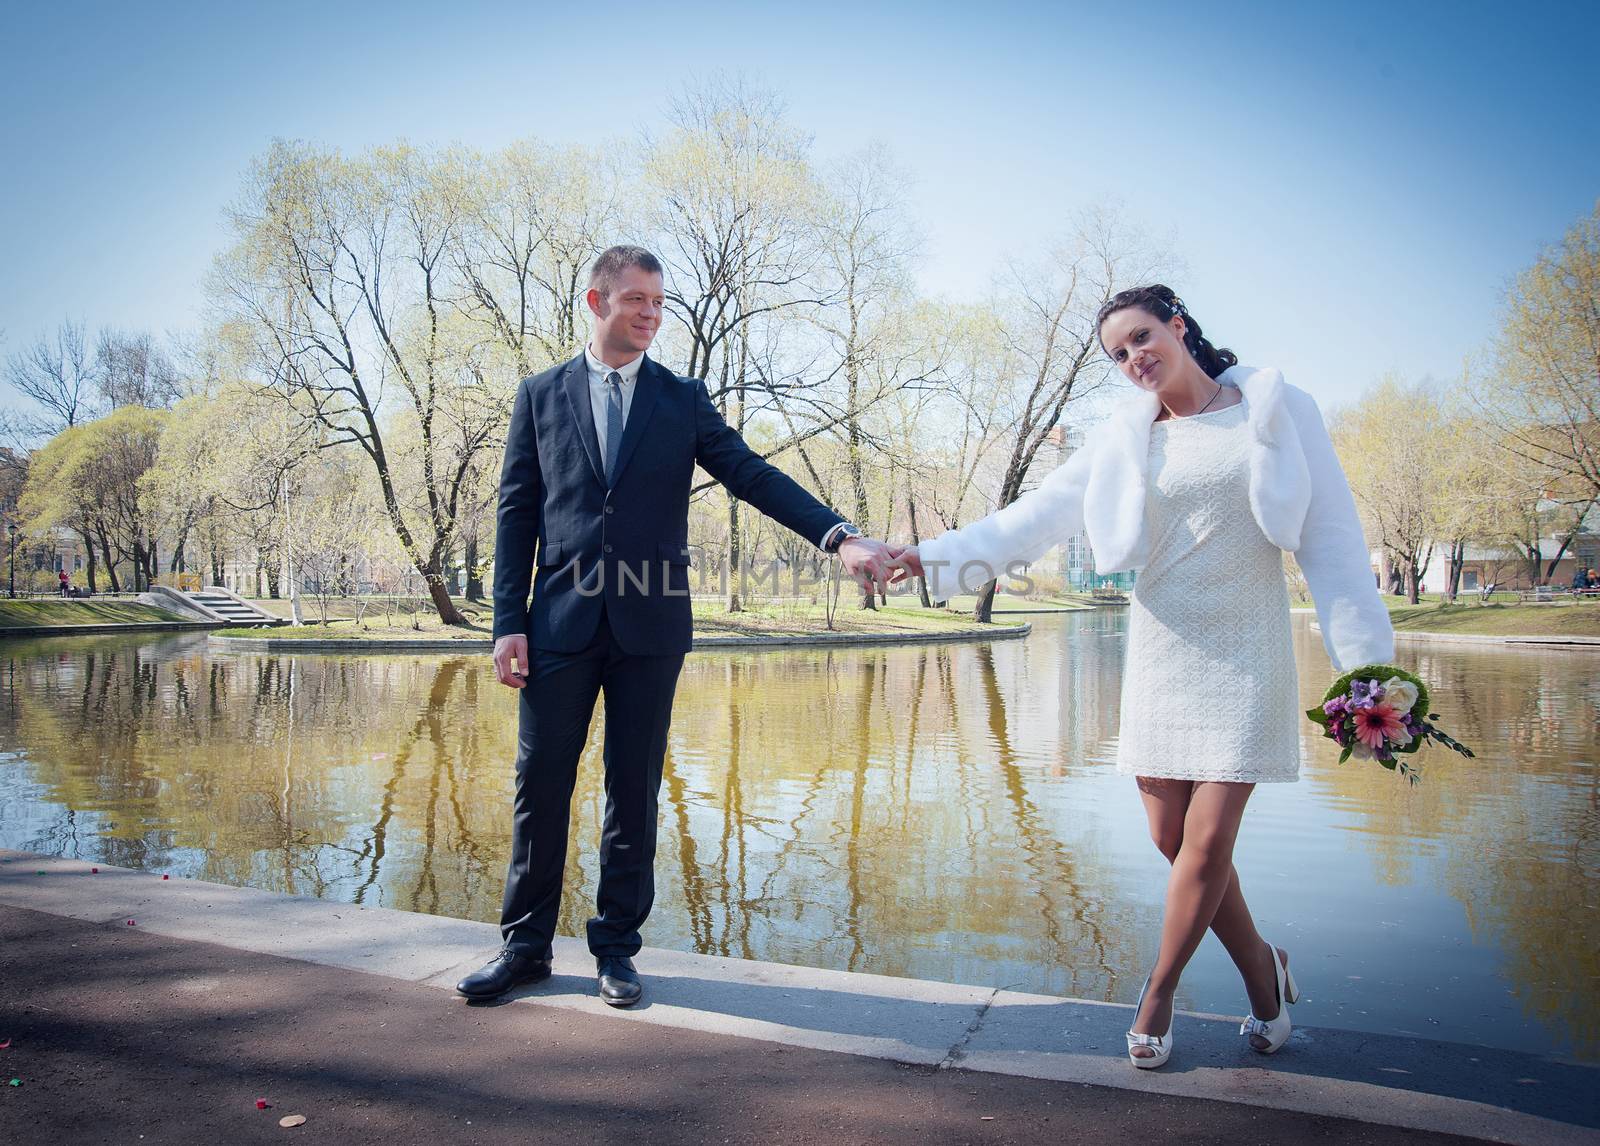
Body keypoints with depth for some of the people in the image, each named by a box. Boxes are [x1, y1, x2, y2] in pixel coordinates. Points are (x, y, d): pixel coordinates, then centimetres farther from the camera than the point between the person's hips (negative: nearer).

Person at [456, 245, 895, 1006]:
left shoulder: (683, 399, 8)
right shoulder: (541, 395, 9)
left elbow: (752, 475, -3)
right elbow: (517, 513, 6)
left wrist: (839, 535, -18)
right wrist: (509, 622, -2)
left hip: (650, 625, 0)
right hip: (562, 620, 0)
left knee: (634, 789, 6)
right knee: (541, 784, 5)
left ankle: (616, 947, 19)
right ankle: (525, 945, 20)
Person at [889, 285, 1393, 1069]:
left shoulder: (1278, 410, 0)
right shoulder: (1125, 439, 6)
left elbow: (1330, 539, -3)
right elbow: (1035, 517, 0)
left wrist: (1366, 660, -7)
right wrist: (938, 558, -11)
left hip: (1245, 654, -3)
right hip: (1159, 653, 3)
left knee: (1208, 837, -7)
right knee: (1172, 837, 3)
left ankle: (1158, 992, 16)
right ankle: (1262, 971, 28)